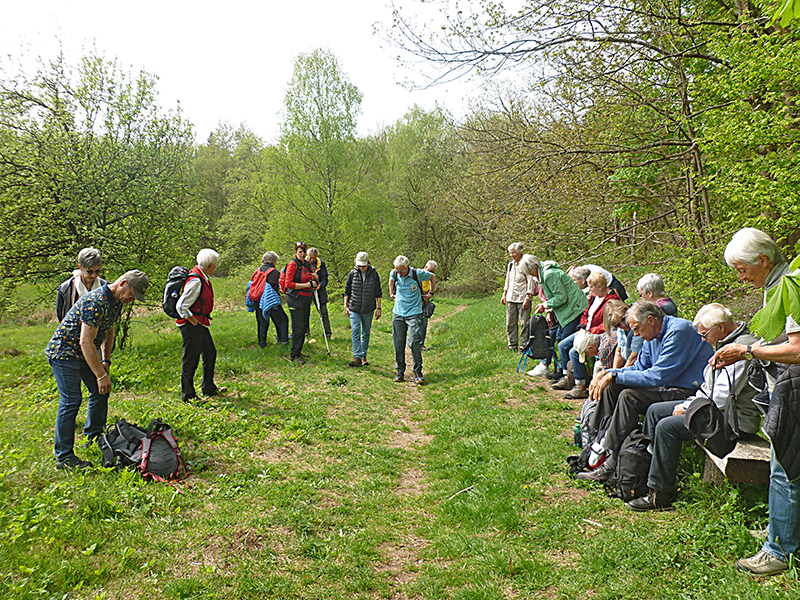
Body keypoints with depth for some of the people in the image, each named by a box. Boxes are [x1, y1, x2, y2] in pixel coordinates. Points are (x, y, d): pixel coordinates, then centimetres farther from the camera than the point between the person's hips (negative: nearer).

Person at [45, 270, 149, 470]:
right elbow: (86, 342, -30)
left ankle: (94, 437, 29)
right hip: (64, 352, -10)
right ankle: (63, 457, -5)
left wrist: (106, 361, 7)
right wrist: (101, 375, -26)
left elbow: (108, 332, 15)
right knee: (71, 400, -12)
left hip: (85, 354, 10)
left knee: (100, 392, 12)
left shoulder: (117, 301, 1)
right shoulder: (95, 302, -29)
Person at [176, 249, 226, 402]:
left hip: (201, 325, 10)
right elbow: (181, 306, -24)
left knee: (210, 353, 18)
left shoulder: (204, 278, 9)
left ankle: (208, 388, 31)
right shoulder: (195, 281, -22)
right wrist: (193, 320, -16)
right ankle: (188, 395, 10)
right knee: (191, 359, -1)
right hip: (192, 326, -10)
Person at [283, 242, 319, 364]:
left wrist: (315, 279, -2)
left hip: (307, 298, 7)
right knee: (298, 327, -8)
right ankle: (294, 356, -1)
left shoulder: (307, 264, 13)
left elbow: (312, 282, 22)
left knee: (304, 327, 11)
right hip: (296, 298, -7)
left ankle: (299, 351, 24)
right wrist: (307, 285, -18)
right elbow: (288, 284, -15)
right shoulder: (293, 264, -9)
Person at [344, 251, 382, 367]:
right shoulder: (352, 274, 1)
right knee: (355, 332, -11)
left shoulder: (374, 274, -1)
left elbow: (378, 293, 5)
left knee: (366, 333, 8)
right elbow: (347, 291, 11)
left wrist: (378, 308, 2)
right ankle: (357, 357, -12)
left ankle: (364, 356, 18)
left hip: (368, 309, 0)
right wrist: (345, 306, 7)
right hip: (354, 309, 0)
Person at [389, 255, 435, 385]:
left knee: (414, 342, -11)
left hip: (414, 313, -3)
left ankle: (418, 373, -1)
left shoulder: (418, 273, -11)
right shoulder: (394, 273, -1)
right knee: (398, 343, 3)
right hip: (398, 313, 3)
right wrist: (391, 293, 22)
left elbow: (432, 277, 9)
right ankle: (400, 371, 15)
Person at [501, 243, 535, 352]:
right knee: (510, 324, 7)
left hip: (523, 299, -6)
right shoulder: (510, 264, 13)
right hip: (511, 299, 6)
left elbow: (530, 282, -9)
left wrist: (527, 298, -14)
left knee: (524, 323, -5)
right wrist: (504, 294, 19)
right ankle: (512, 346, 16)